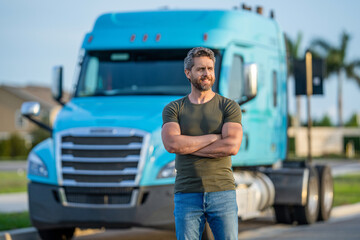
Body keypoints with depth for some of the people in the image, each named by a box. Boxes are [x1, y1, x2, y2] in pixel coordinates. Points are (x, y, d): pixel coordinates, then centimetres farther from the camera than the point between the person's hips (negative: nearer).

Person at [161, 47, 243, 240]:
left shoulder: (229, 107, 4)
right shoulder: (173, 109, 7)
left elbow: (232, 146, -12)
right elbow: (171, 144, -12)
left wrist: (188, 146, -10)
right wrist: (214, 137, -11)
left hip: (222, 194, 0)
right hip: (187, 195, 1)